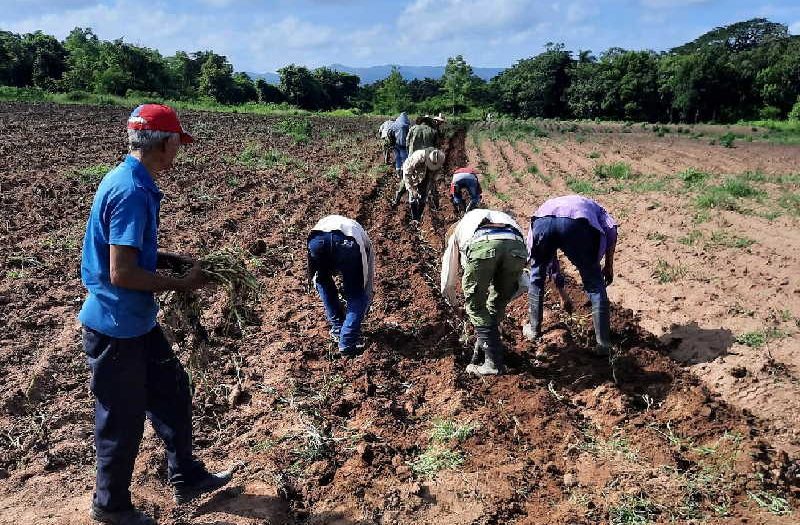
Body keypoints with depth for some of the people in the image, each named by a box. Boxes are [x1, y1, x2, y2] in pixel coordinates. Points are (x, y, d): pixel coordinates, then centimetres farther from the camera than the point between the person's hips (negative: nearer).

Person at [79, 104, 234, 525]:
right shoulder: (132, 192, -26)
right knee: (122, 418, 9)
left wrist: (171, 259, 6)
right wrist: (182, 284, -16)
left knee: (171, 391, 20)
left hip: (136, 320, 10)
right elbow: (122, 274, -28)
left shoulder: (129, 180, 5)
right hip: (116, 326, -10)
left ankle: (186, 478, 37)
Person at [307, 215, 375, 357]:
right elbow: (369, 280, 46)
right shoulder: (364, 240, 42)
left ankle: (338, 329, 35)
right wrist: (363, 311, 58)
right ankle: (347, 344, 12)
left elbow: (314, 279, 51)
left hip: (317, 239, 2)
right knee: (357, 295, 19)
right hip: (348, 242, -2)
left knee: (323, 281, 33)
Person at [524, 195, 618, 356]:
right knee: (595, 285, 16)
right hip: (577, 223, -2)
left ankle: (534, 330, 39)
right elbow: (611, 228, 15)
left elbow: (552, 266, 52)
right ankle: (604, 345, 18)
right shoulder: (592, 205, 42)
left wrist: (563, 298, 62)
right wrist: (609, 266, 23)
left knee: (536, 278, 29)